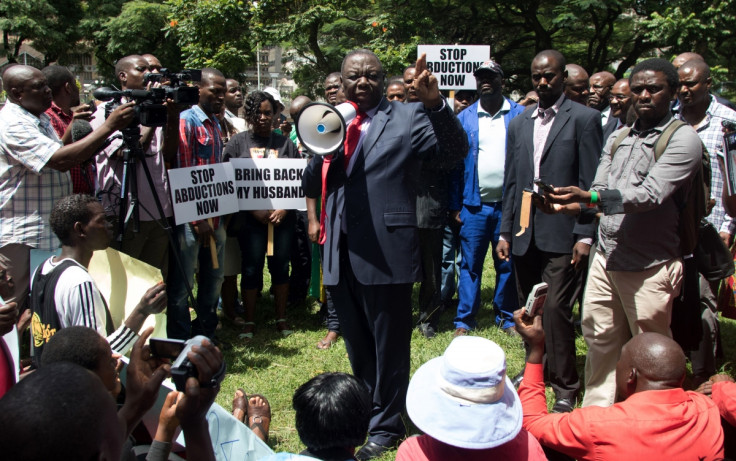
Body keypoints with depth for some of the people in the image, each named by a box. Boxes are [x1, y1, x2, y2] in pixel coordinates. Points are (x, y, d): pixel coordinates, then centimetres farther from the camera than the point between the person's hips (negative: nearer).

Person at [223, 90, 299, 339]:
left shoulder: (285, 143, 9)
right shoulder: (237, 142, 4)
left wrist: (284, 209, -8)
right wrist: (255, 210, -11)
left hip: (282, 217, 2)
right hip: (251, 217, -2)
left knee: (281, 266, 7)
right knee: (251, 268, 2)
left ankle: (281, 319, 18)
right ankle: (249, 321, 13)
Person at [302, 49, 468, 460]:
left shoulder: (407, 118, -1)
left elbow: (456, 150, -14)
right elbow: (310, 185, 9)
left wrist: (435, 102, -29)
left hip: (385, 252, -5)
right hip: (341, 254, 5)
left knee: (388, 346, 7)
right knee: (358, 346, 20)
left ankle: (386, 425, 24)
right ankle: (367, 410, 39)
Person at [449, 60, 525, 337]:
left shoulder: (519, 115, 2)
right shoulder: (465, 119, 5)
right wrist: (455, 205, -1)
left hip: (509, 205, 0)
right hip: (474, 206, 1)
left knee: (508, 264, 9)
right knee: (470, 264, 3)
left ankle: (507, 317, 22)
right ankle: (464, 320, 12)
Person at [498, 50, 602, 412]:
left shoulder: (584, 119, -1)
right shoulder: (518, 124, 15)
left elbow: (590, 183, -5)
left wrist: (585, 235, -11)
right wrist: (505, 231, 11)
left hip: (562, 236, -5)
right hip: (524, 235, 5)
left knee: (556, 309, -8)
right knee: (527, 310, 12)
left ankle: (565, 387, 6)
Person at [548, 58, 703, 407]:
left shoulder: (683, 139, -9)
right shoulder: (618, 139, 15)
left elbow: (651, 194, -21)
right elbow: (599, 192, 11)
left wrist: (589, 197, -32)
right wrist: (572, 204, -11)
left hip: (650, 266, -6)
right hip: (607, 257, 6)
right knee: (600, 341, 13)